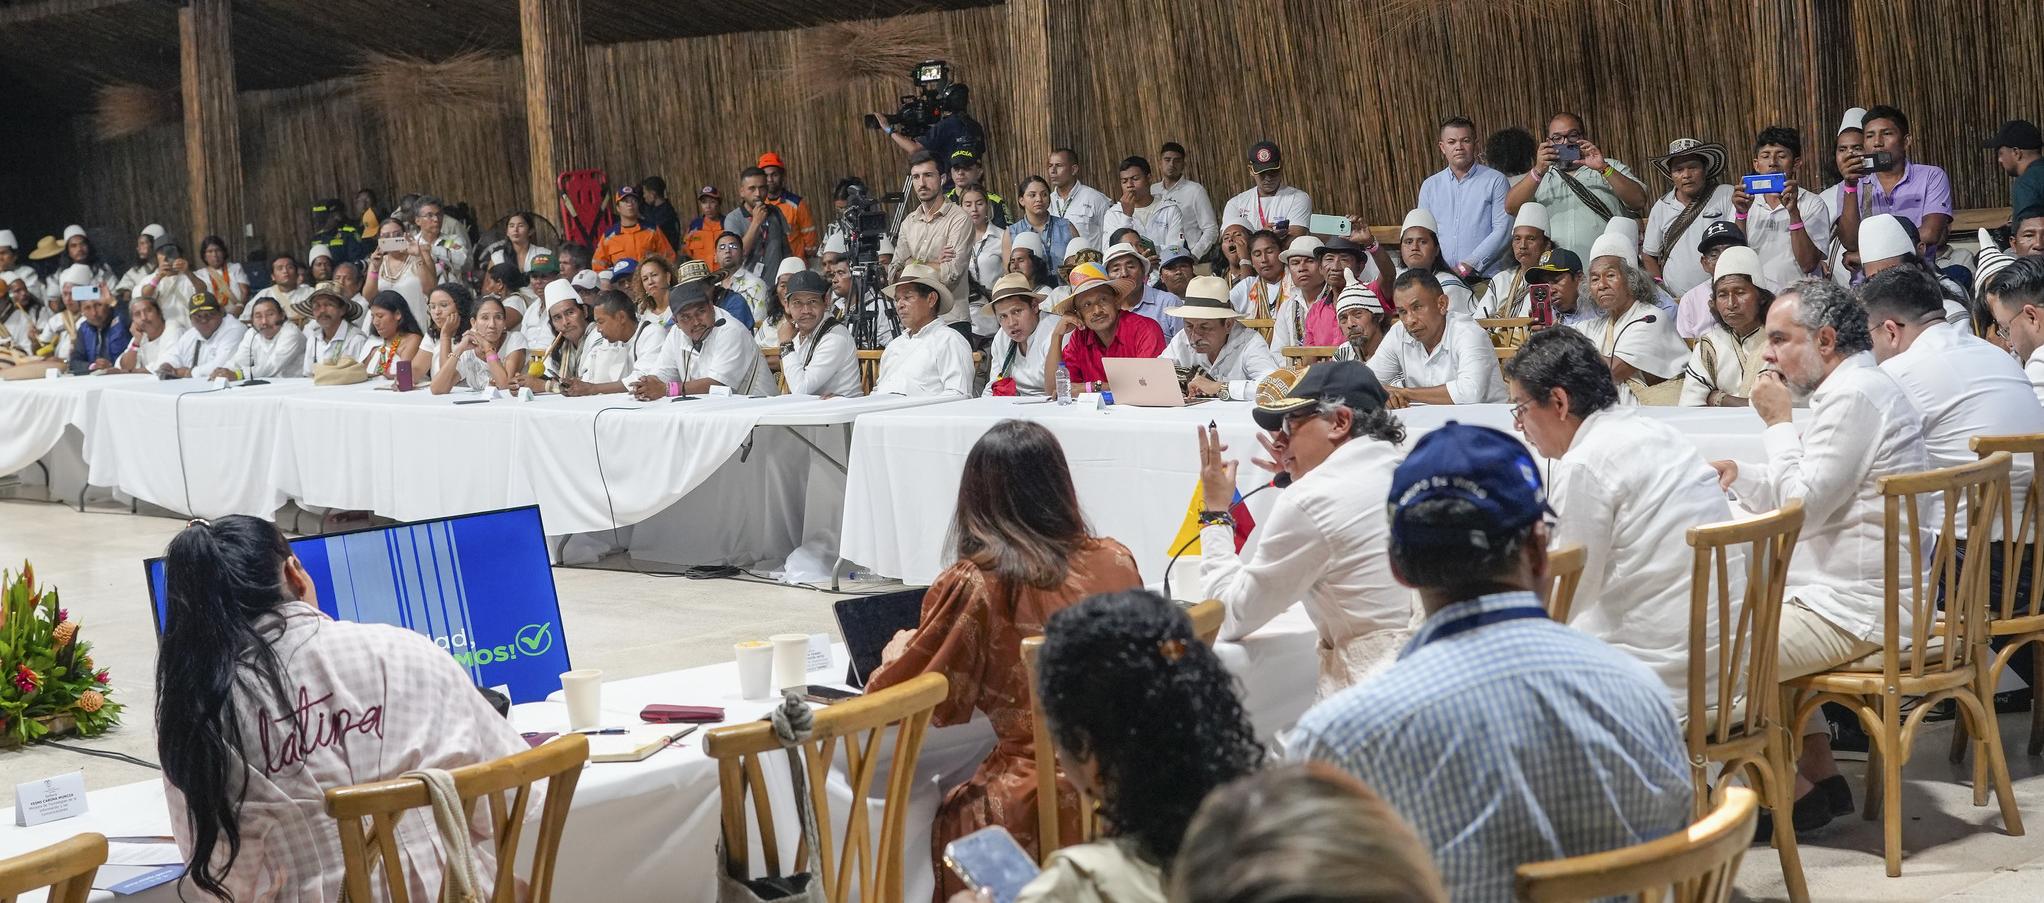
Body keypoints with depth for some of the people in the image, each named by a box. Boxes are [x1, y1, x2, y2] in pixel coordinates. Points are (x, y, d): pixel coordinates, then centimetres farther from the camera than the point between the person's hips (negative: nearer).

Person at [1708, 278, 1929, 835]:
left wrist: (1779, 422, -11)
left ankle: (1796, 792, 0)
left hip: (1856, 609, -12)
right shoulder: (1860, 387, 16)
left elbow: (1803, 509, -19)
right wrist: (1739, 477, 11)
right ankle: (1821, 771, 22)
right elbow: (1813, 500, 21)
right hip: (1849, 591, 12)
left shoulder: (1854, 397, -18)